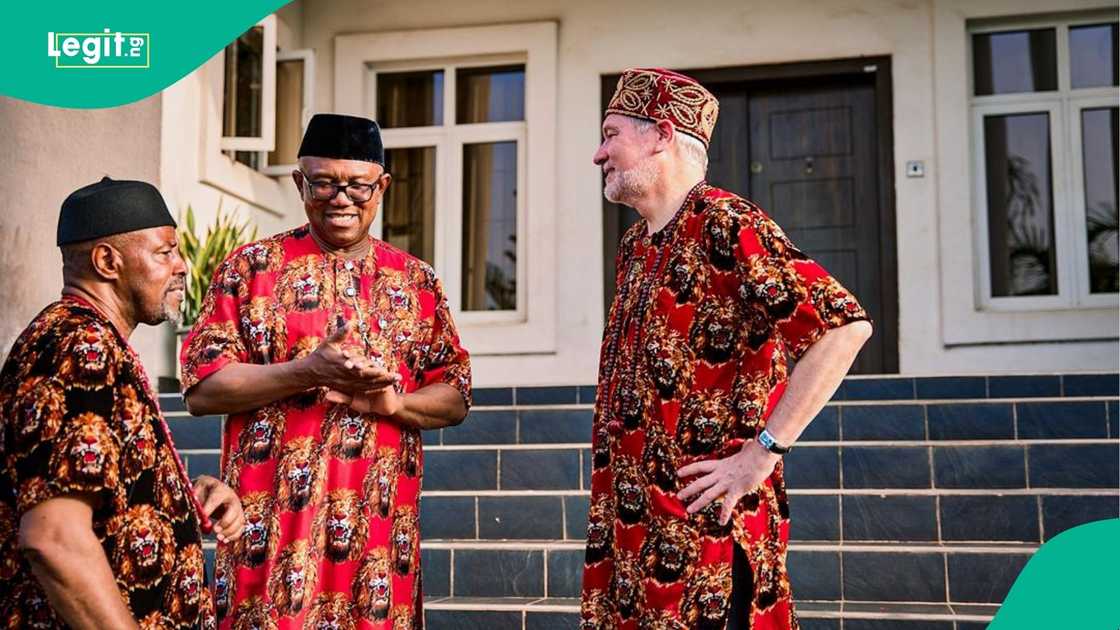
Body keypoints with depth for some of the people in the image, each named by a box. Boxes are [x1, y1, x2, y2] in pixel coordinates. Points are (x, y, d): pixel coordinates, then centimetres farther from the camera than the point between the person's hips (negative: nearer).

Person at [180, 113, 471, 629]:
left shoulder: (416, 281, 11)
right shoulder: (251, 266, 3)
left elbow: (455, 398, 11)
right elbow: (201, 389, -3)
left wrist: (394, 402, -10)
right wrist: (307, 371, -16)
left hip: (381, 525, 3)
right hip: (273, 521, -2)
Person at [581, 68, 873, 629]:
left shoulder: (725, 225, -13)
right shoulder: (636, 246, 15)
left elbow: (844, 325, -22)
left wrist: (763, 452, -21)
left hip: (703, 520, -8)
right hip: (631, 519, 8)